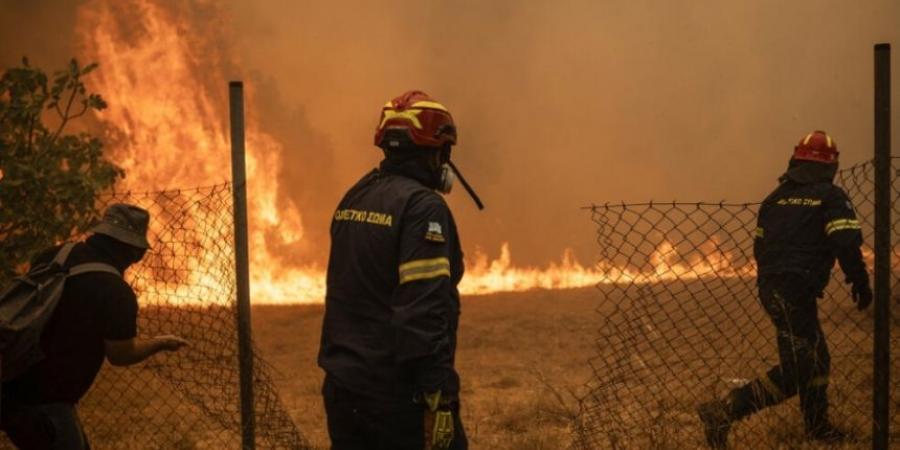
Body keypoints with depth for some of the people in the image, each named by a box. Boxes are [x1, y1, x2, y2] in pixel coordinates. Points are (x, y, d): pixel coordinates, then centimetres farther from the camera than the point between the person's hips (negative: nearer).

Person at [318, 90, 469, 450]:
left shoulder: (353, 199, 11)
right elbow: (426, 310, -22)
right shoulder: (423, 207, -15)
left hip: (342, 388, 8)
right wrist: (438, 397, -23)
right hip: (398, 394, -8)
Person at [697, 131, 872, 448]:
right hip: (797, 291, -8)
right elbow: (847, 244, -16)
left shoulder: (776, 197, 14)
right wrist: (860, 283, -4)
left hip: (770, 288, 8)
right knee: (796, 369, -5)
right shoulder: (830, 197, -4)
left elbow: (759, 246, 18)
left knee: (816, 358, 19)